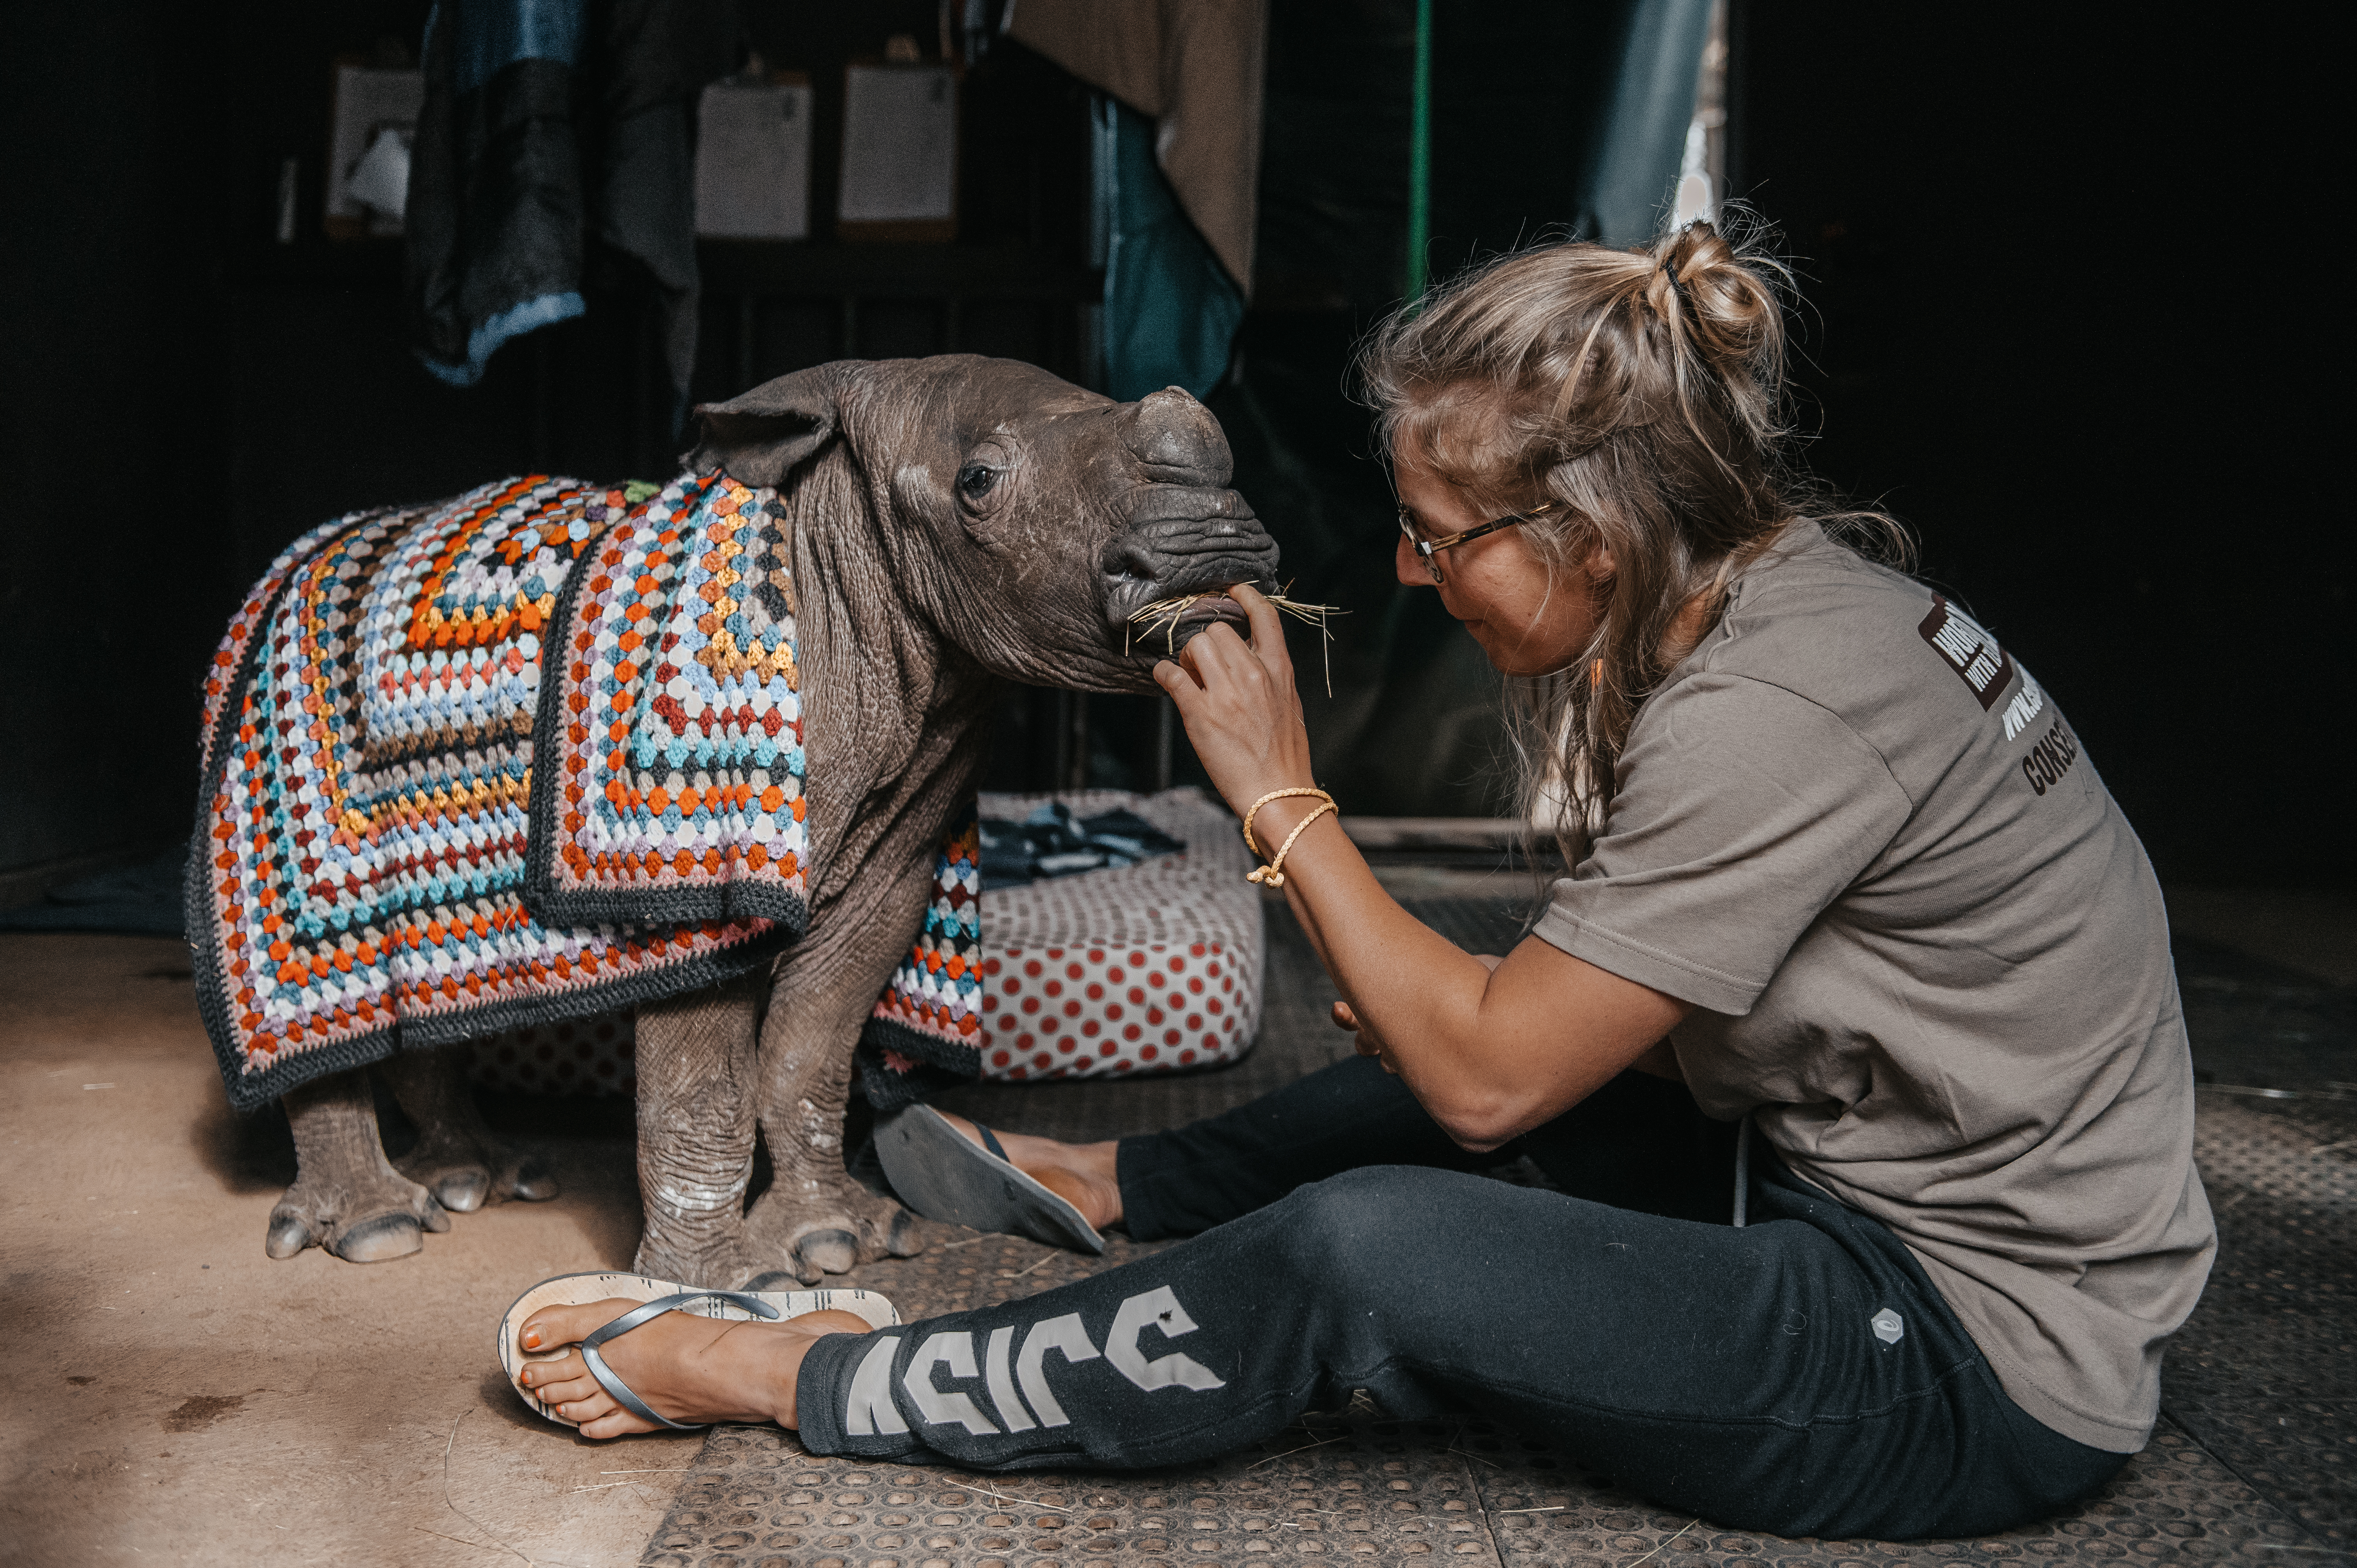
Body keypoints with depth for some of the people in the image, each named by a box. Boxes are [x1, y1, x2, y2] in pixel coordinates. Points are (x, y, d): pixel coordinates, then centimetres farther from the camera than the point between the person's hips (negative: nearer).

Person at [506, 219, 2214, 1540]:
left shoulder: (1772, 706, -27)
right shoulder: (1789, 583, 2)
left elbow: (1489, 1076, -22)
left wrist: (1284, 798, -16)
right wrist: (1448, 1010, 2)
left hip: (1989, 1371, -9)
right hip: (1875, 1195, 9)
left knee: (1366, 1250, -23)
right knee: (1451, 1039, 15)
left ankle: (790, 1378, -8)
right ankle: (1109, 1182, 35)